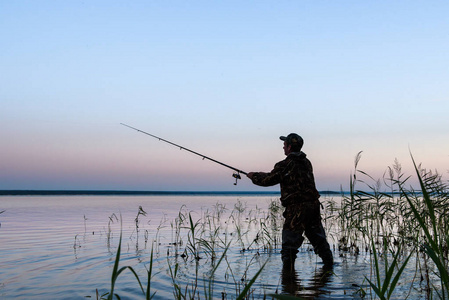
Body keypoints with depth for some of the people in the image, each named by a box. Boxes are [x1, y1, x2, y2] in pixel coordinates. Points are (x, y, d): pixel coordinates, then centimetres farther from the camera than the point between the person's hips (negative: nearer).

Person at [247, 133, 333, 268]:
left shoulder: (284, 165, -10)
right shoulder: (306, 162, 14)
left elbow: (268, 180, 0)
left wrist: (254, 176, 20)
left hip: (296, 208, -7)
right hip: (313, 205, 7)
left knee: (290, 241, 1)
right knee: (318, 237, 17)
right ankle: (329, 263, 23)